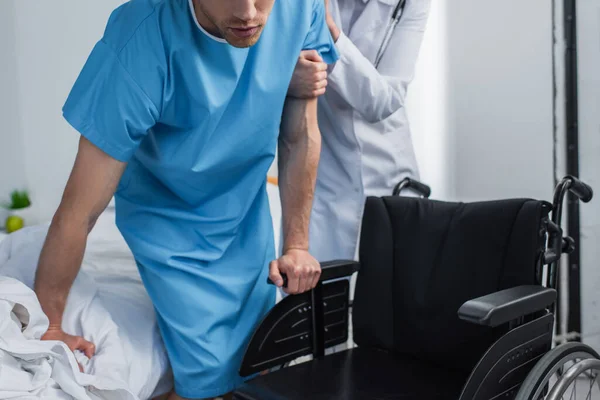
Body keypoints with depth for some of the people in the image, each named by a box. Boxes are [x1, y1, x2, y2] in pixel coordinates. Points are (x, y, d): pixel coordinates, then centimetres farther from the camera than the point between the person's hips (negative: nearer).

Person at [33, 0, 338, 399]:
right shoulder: (141, 42, -31)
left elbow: (301, 137, -6)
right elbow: (78, 212, -23)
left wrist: (296, 244, -3)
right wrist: (47, 327, -13)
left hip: (248, 213, 4)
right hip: (169, 219, -4)